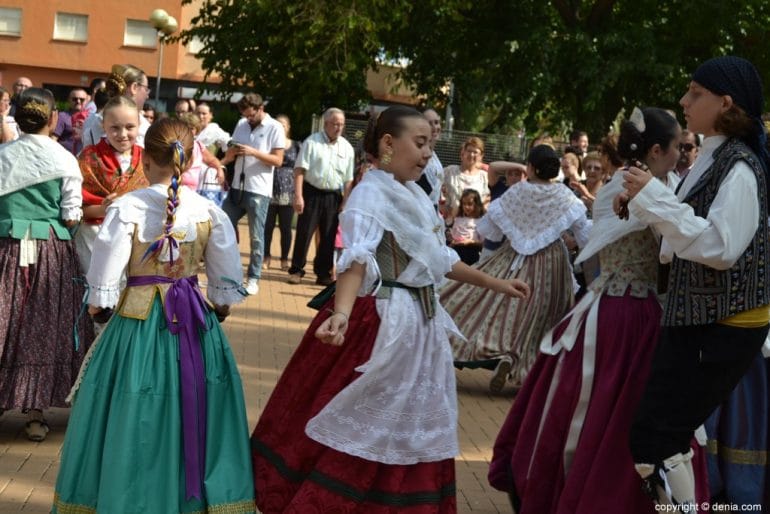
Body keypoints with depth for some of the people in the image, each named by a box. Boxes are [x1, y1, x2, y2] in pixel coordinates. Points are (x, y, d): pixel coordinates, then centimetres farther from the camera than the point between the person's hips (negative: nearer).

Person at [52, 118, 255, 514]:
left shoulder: (126, 208, -12)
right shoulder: (208, 211, -3)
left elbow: (105, 271, -8)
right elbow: (227, 275, 2)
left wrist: (98, 303, 9)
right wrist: (220, 305, 18)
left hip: (139, 319, -3)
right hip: (195, 320, 3)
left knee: (136, 418, 8)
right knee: (194, 411, 14)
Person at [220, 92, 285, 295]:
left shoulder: (275, 128, -7)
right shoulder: (241, 124, 10)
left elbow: (278, 160, -11)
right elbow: (233, 150, 16)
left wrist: (253, 152, -21)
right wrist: (220, 163, -2)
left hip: (258, 191, -6)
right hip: (237, 187, 6)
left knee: (256, 237, 1)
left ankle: (253, 278, 9)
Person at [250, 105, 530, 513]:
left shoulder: (415, 196, 10)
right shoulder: (370, 194, -16)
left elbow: (439, 260, 20)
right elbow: (358, 261, -31)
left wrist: (493, 284, 25)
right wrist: (341, 313, -47)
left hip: (420, 323, 9)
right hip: (381, 323, -9)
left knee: (409, 431, 13)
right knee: (361, 429, -4)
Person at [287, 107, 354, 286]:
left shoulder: (347, 148, 6)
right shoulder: (312, 142, -5)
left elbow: (348, 179, 9)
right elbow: (300, 170, -9)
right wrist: (298, 196, -16)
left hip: (333, 197, 3)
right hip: (312, 193, -3)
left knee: (329, 237, 8)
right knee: (304, 233, 0)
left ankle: (323, 273, 18)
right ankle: (296, 270, 11)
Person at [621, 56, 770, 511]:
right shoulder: (713, 158, 12)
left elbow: (720, 245, -27)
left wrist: (655, 197, -24)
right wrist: (644, 205, 9)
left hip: (723, 327, -9)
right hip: (696, 318, 9)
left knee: (654, 439, -8)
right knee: (669, 434, 13)